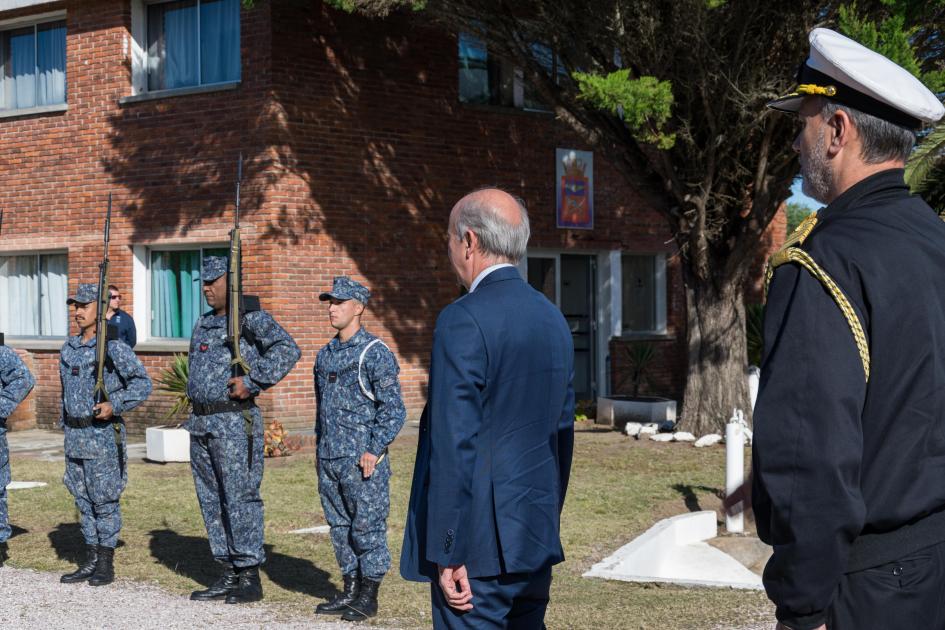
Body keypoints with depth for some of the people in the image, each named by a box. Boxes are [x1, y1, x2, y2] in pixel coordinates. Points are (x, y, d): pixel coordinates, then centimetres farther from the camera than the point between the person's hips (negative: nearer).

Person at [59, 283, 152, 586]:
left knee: (105, 500, -2)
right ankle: (90, 561, 18)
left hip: (103, 434, -7)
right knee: (83, 500, 11)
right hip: (75, 436, 7)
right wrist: (66, 429, 18)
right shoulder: (69, 349, 12)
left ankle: (106, 564, 5)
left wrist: (115, 405, -21)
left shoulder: (114, 347, -10)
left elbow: (142, 383, -11)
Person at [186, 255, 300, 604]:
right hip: (200, 423, 9)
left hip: (234, 422, -9)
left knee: (239, 499, -7)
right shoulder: (203, 324, 17)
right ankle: (229, 575, 18)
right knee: (211, 501, 11)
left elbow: (287, 349, -21)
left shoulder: (251, 319, -9)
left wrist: (252, 382, -22)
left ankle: (250, 577, 0)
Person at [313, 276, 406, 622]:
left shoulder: (375, 353, -9)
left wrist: (374, 451, -16)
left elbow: (393, 409, -12)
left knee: (367, 525, -1)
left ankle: (369, 597, 7)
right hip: (328, 459, 8)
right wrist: (321, 448, 17)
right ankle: (350, 590, 21)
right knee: (339, 525, 12)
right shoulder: (325, 355, 14)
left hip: (361, 459, -7)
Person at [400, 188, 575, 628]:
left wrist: (447, 554, -15)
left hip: (478, 544, -8)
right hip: (537, 542, 8)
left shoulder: (464, 321, -14)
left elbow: (456, 446, -18)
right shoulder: (553, 319, 10)